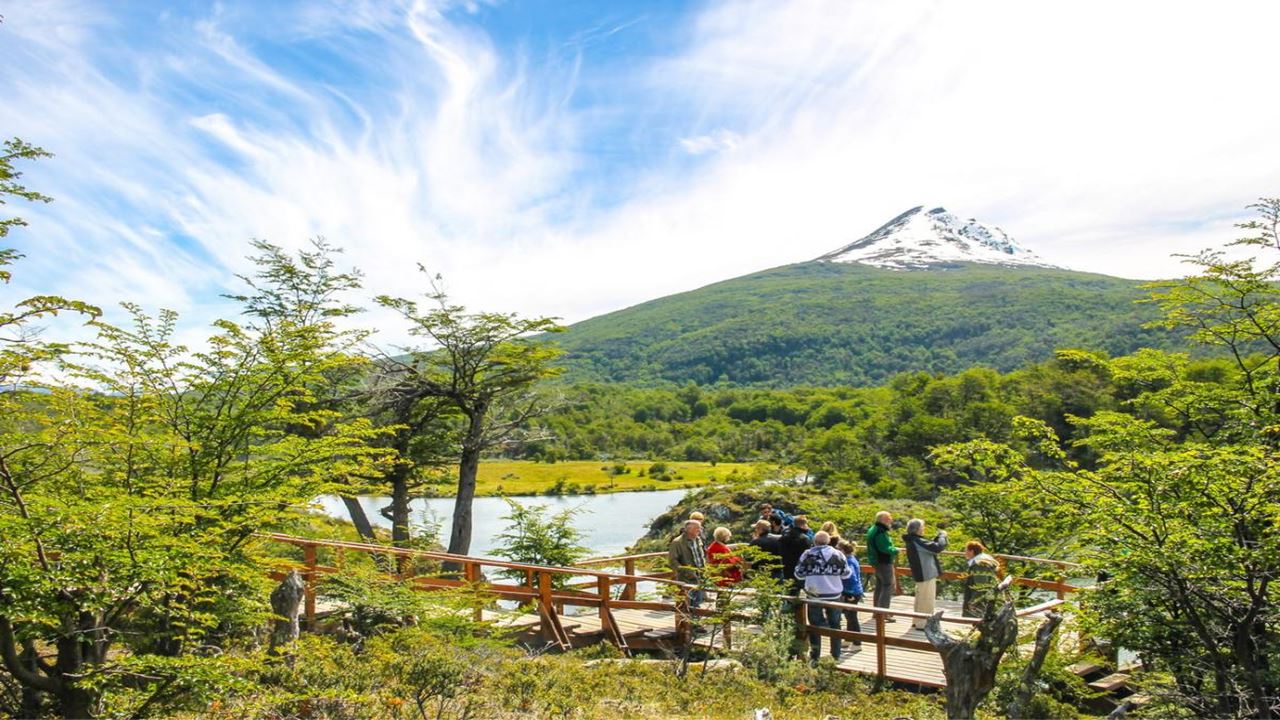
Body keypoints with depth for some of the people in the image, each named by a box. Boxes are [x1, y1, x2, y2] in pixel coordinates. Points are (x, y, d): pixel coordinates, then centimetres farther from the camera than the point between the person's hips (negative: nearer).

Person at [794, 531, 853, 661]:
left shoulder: (807, 555, -6)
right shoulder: (837, 554, -5)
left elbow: (799, 574, 1)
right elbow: (846, 573, 3)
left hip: (814, 595, -1)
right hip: (834, 595, 1)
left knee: (815, 625, 10)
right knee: (835, 624, 16)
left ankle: (814, 656, 12)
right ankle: (835, 656, 21)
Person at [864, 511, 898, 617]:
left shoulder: (873, 530, 12)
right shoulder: (880, 532, -21)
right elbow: (885, 548, -27)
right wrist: (895, 550, -11)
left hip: (877, 562, 11)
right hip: (885, 563, -11)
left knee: (880, 586, 19)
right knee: (888, 586, -6)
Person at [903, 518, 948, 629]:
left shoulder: (912, 541, 9)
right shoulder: (917, 541, -24)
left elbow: (929, 546, 16)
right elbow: (938, 547, -28)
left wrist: (937, 537, 5)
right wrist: (942, 535, -12)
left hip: (920, 574, 10)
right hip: (926, 574, -10)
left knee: (921, 598, 21)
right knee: (927, 600, -1)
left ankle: (917, 621, 31)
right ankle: (923, 623, 6)